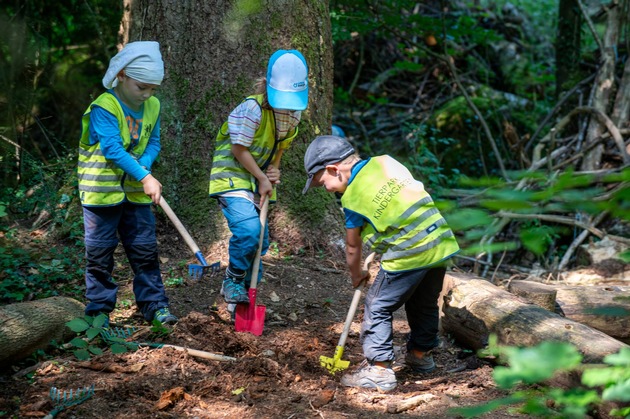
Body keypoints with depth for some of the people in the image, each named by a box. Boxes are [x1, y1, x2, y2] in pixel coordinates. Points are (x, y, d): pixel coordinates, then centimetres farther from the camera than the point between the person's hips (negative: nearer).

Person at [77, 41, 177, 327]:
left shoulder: (152, 106, 4)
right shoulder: (104, 107, -17)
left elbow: (153, 143, 8)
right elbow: (112, 148, -24)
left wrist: (144, 166, -14)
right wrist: (145, 177, -27)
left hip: (136, 191, 5)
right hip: (102, 190, -5)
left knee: (145, 249, 8)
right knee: (99, 252, 3)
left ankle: (154, 304, 16)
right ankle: (99, 308, 13)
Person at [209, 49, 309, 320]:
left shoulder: (294, 112, 1)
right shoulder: (253, 108, -23)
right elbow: (239, 149, -18)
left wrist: (274, 170, -1)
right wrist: (262, 178, -15)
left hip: (259, 183, 8)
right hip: (232, 176, -8)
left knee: (259, 241, 8)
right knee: (248, 229, -27)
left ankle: (243, 299, 21)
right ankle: (232, 281, -3)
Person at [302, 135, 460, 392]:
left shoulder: (352, 200, -6)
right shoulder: (385, 162, 8)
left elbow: (352, 247, 7)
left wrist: (356, 275, 25)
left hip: (408, 255, -7)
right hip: (441, 243, 7)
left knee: (378, 307, 5)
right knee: (425, 303, 25)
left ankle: (379, 369, 4)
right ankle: (421, 355, 40)